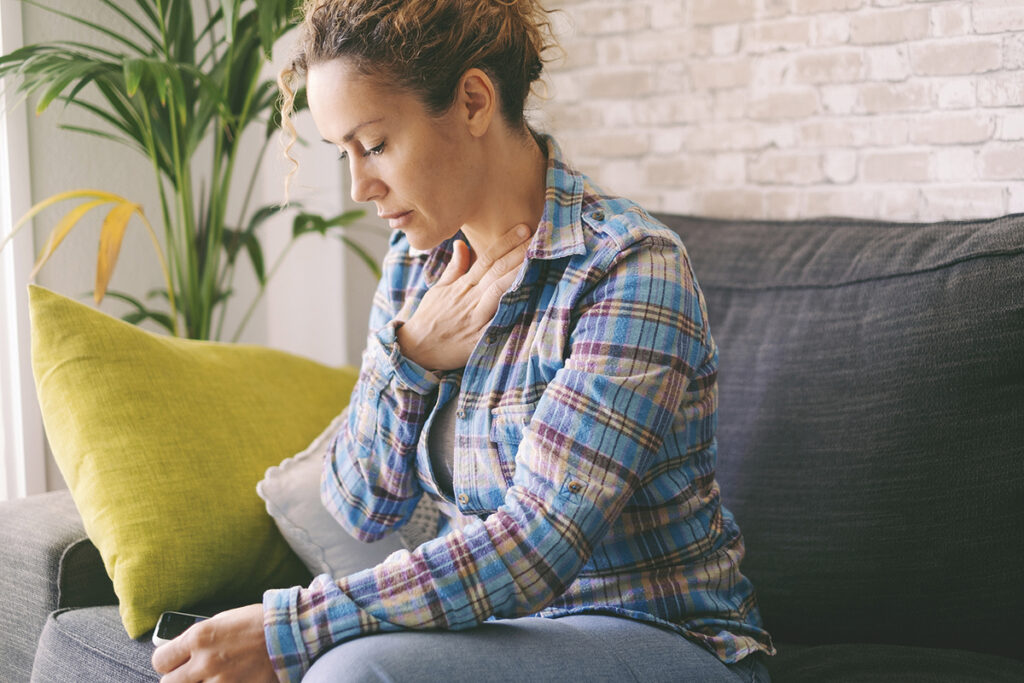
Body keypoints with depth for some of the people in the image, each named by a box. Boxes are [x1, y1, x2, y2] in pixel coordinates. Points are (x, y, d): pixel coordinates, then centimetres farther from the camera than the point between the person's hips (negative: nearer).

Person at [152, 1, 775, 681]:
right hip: (496, 623, 6)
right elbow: (361, 508, 6)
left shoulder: (631, 269, -19)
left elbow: (536, 543, -26)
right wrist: (412, 358, -11)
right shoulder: (417, 261, 3)